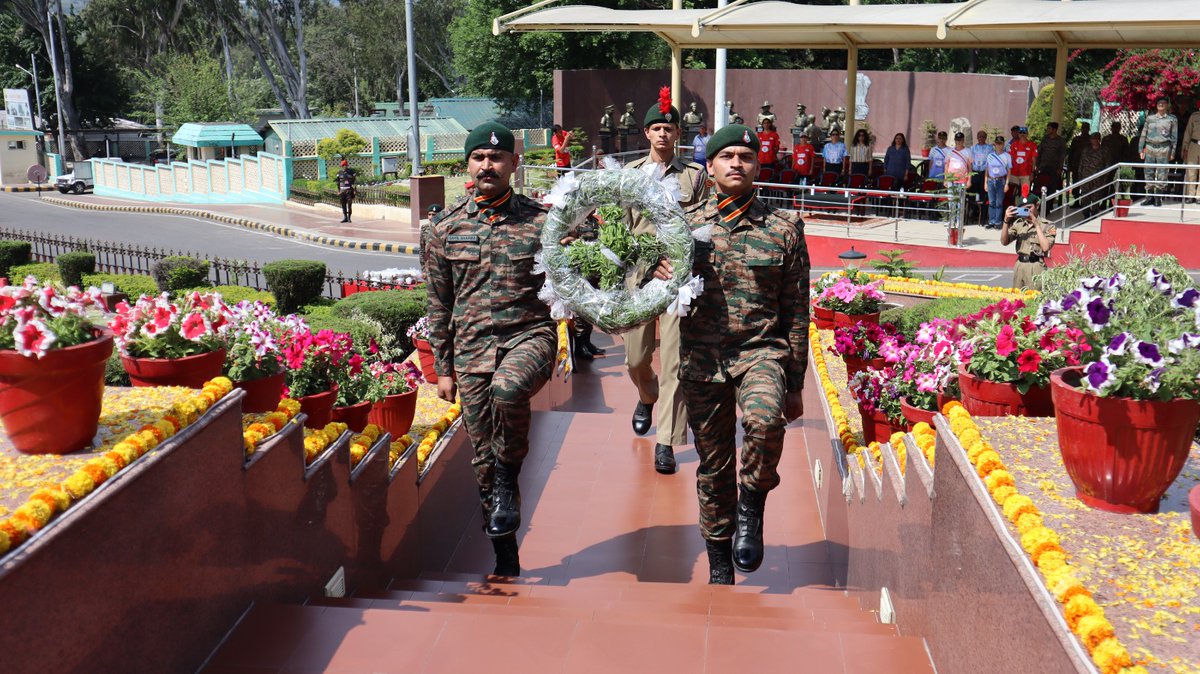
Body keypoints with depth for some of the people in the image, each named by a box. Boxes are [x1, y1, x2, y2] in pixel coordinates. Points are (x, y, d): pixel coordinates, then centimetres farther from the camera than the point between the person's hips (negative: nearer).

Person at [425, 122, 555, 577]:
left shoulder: (540, 221, 2)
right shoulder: (447, 228, 8)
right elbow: (439, 305, 12)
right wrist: (443, 369, 10)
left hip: (528, 335, -3)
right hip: (472, 348, 3)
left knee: (508, 388, -36)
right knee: (483, 457, 5)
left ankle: (509, 476, -9)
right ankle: (504, 555, 22)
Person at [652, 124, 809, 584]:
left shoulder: (784, 228, 3)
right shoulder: (685, 224, 5)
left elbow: (796, 312, 5)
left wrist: (794, 385, 4)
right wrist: (659, 278, -14)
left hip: (762, 351, -1)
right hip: (702, 360, 2)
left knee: (764, 419, -33)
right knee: (712, 466, 8)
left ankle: (751, 506, -5)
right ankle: (720, 568, 26)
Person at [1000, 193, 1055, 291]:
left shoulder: (1047, 225, -1)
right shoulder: (1018, 223, 10)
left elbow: (1045, 247, -15)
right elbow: (1004, 242, 0)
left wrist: (1036, 225, -12)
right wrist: (1006, 221, -12)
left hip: (1036, 267, -4)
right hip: (1019, 266, 4)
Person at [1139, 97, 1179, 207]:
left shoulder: (1172, 119, 6)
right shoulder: (1150, 118, 13)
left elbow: (1174, 136, 5)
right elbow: (1143, 134, 15)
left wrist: (1172, 151, -1)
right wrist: (1141, 149, 8)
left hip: (1164, 148, -3)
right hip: (1150, 148, 3)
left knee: (1162, 174, -3)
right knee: (1149, 173, 3)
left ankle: (1158, 198, 2)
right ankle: (1150, 197, 10)